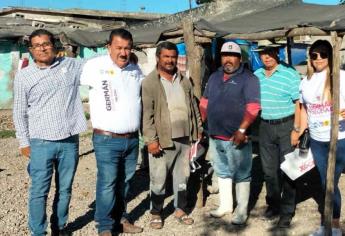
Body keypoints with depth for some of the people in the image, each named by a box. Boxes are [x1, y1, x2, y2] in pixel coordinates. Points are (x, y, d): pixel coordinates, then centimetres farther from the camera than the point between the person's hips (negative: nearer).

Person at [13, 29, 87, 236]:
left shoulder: (71, 65, 5)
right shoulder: (24, 76, 1)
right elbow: (19, 112, 5)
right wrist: (24, 142, 2)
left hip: (70, 141, 2)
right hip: (41, 143, -2)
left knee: (65, 189, 13)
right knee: (39, 191, 1)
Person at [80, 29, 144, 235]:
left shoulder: (136, 70, 9)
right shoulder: (95, 66, -7)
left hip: (132, 139, 5)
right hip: (107, 140, -5)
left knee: (125, 182, 15)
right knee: (107, 184, -1)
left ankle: (122, 218, 30)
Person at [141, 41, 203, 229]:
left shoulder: (184, 81, 12)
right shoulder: (149, 82, -6)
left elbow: (193, 107, 17)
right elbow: (147, 114, -11)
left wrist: (198, 130, 12)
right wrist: (151, 140, -17)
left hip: (185, 138, 5)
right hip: (162, 140, -5)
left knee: (182, 178, 15)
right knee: (158, 180, 4)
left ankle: (180, 210, 31)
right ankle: (156, 213, 21)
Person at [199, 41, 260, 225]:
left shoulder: (248, 78, -7)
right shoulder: (214, 77, 13)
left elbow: (253, 107, -16)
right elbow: (205, 102, 19)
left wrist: (241, 130, -23)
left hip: (236, 137, -6)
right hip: (215, 136, 7)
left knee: (241, 175, 4)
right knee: (222, 172, 18)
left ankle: (242, 211, 16)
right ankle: (225, 205, 32)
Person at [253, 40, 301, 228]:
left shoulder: (290, 74, -9)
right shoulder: (256, 76, 7)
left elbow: (298, 104, -10)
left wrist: (296, 130, -14)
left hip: (286, 126, -5)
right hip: (265, 127, 5)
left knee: (287, 170, 3)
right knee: (269, 169, 14)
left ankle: (287, 212, 14)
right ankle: (273, 204, 30)